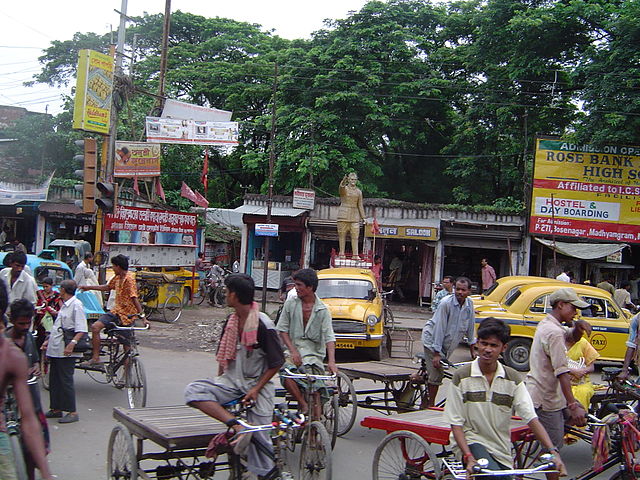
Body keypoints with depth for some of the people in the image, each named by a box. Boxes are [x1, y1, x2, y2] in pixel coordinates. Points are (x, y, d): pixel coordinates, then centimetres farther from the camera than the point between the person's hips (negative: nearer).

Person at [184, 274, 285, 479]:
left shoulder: (263, 324, -16)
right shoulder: (231, 321, 6)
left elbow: (277, 362, -12)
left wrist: (256, 389, -15)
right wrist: (219, 382, 13)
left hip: (257, 385, -6)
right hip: (231, 381, 6)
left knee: (259, 435, -7)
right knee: (193, 391, -19)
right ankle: (236, 425, -28)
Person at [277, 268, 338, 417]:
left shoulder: (322, 310, -1)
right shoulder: (290, 304, 4)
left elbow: (329, 337, -7)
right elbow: (282, 330, 5)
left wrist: (331, 361, -22)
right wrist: (293, 351, -10)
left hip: (314, 353, -1)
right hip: (293, 350, 1)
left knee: (315, 391, -13)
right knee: (286, 375, -29)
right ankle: (304, 405, -11)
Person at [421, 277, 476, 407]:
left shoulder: (469, 304, -5)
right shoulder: (446, 303, -23)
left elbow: (470, 327, 5)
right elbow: (439, 328, -23)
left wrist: (472, 350, 9)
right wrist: (436, 354, -23)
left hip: (448, 343, 6)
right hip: (432, 339, -6)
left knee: (438, 373, 6)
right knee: (436, 375, -9)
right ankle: (430, 405, 1)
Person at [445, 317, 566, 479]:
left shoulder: (513, 379, -1)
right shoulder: (462, 377, -8)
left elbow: (532, 418, -9)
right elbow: (456, 423, -9)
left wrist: (553, 451, -22)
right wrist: (469, 457, -22)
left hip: (502, 450, 4)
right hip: (472, 441, -4)